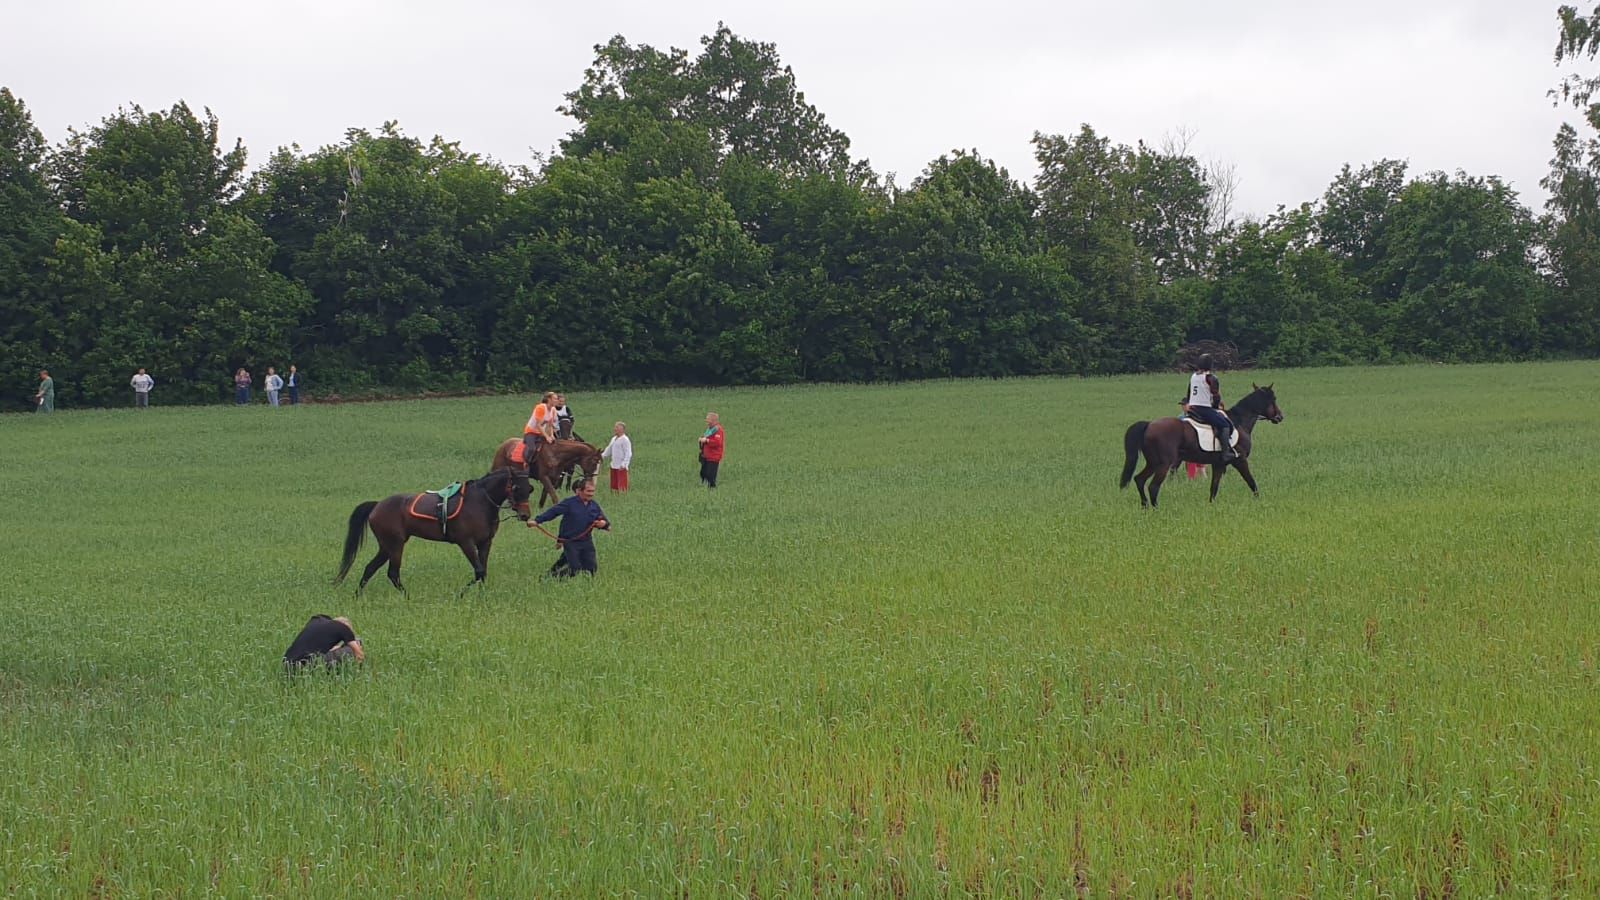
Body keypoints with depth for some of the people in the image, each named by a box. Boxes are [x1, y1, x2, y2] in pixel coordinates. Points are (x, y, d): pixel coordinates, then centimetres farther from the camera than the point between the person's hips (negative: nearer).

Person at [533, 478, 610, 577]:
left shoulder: (594, 506, 5)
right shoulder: (569, 503, -9)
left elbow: (604, 521, 9)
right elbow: (552, 512, -12)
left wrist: (604, 523, -16)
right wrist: (537, 520, -21)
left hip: (586, 542, 5)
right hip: (570, 542, -5)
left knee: (592, 570, 5)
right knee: (576, 570, -9)